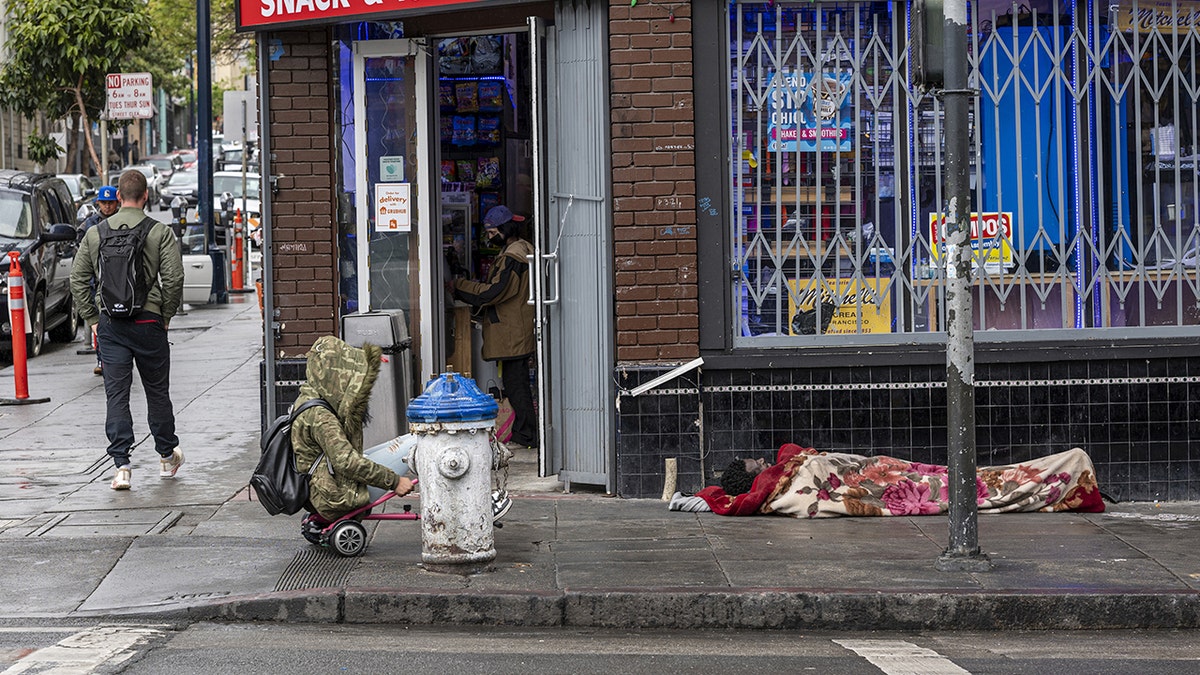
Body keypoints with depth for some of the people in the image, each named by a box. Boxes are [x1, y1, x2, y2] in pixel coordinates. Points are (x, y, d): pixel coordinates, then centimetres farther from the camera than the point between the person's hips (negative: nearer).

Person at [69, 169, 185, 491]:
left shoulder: (95, 233, 4)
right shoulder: (160, 232, -4)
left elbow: (78, 280, 5)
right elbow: (174, 278, -10)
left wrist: (92, 319, 12)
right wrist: (166, 315, 4)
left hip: (110, 324, 1)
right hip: (148, 320, -1)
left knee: (116, 395, 1)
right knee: (157, 391, 13)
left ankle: (121, 466, -7)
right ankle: (167, 457, 27)